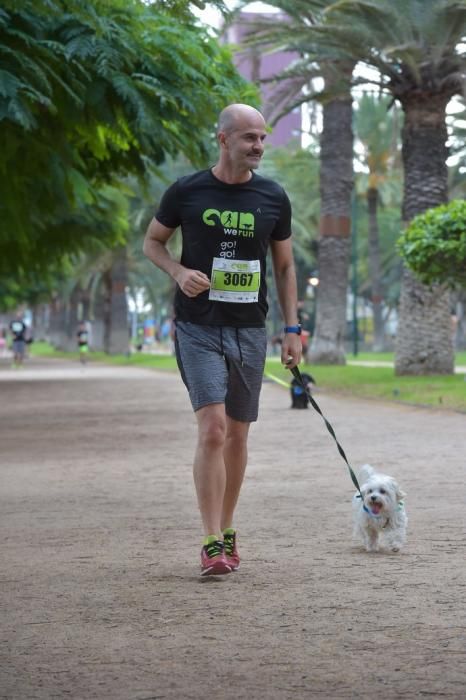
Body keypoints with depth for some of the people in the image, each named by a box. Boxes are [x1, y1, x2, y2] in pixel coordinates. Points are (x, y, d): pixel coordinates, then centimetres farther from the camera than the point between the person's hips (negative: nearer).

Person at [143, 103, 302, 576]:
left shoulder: (273, 198, 5)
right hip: (199, 328, -3)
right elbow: (152, 241, 9)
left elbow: (285, 266, 12)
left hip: (250, 330, 4)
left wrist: (292, 329, 6)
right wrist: (178, 271, -11)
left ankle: (226, 531, 26)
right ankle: (212, 544, -14)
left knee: (237, 435, 10)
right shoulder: (187, 192, -4)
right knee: (212, 429, -16)